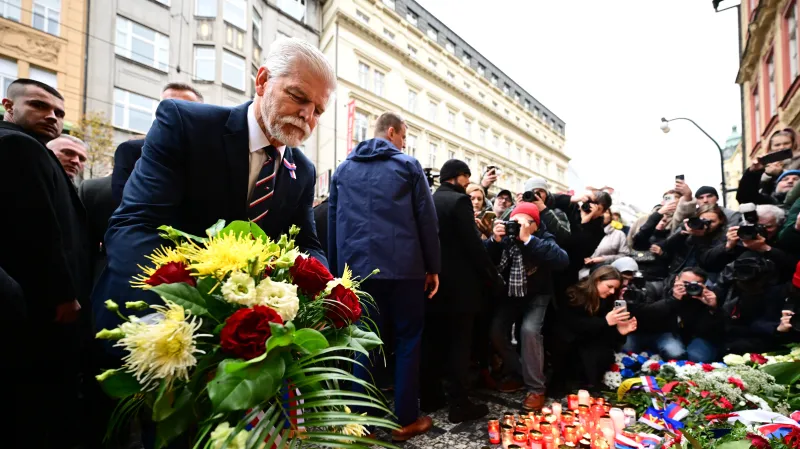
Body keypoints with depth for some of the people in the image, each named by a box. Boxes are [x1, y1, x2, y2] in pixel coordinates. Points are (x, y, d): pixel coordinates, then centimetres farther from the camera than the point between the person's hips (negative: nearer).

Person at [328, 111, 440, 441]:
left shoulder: (344, 169, 14)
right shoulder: (408, 165, 3)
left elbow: (332, 221, 13)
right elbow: (427, 219, -1)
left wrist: (336, 268, 17)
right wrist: (433, 266, 4)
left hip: (358, 268, 4)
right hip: (403, 267, -3)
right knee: (407, 341, 8)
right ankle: (405, 420, 14)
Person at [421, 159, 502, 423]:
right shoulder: (459, 200, -13)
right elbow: (473, 245, -17)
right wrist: (493, 276, -8)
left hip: (432, 281, 7)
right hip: (458, 284, -7)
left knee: (432, 341, 13)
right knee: (459, 343, -1)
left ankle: (429, 396, 21)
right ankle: (459, 404, 4)